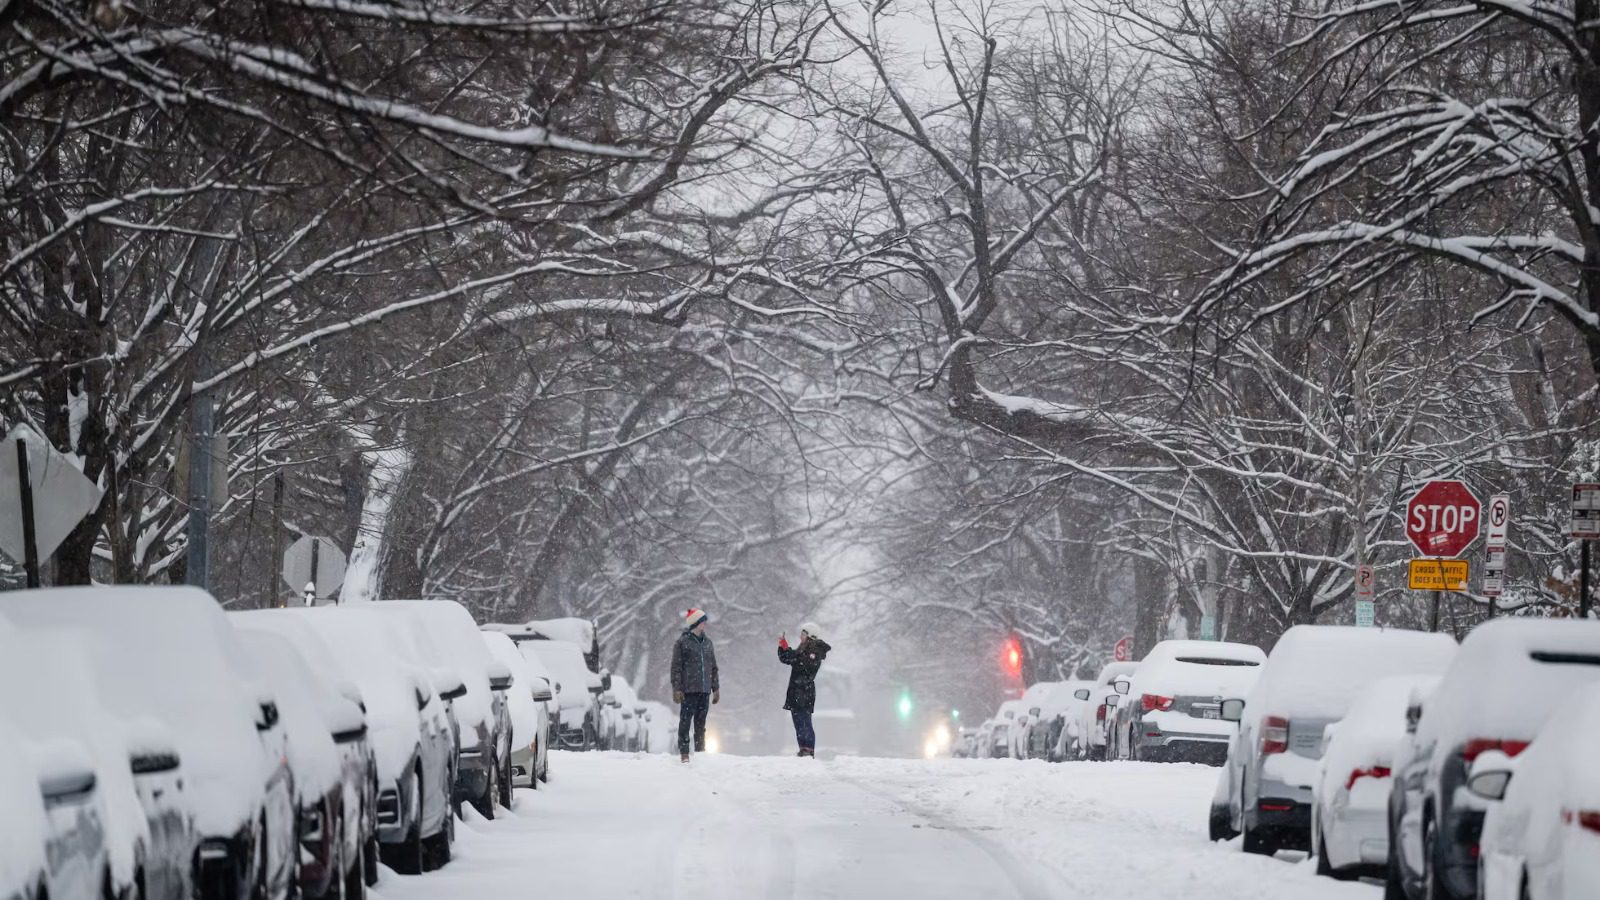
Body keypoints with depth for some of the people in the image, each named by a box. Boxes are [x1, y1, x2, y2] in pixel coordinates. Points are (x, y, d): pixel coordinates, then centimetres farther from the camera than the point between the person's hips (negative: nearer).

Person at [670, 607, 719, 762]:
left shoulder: (707, 643, 16)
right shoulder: (683, 642, -3)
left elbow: (713, 667, 22)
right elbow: (676, 667, -6)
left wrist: (716, 688, 18)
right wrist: (676, 688, -12)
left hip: (704, 690, 6)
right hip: (688, 691, -6)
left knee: (701, 723, 9)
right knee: (685, 721, -7)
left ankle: (700, 752, 13)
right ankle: (684, 753, -6)